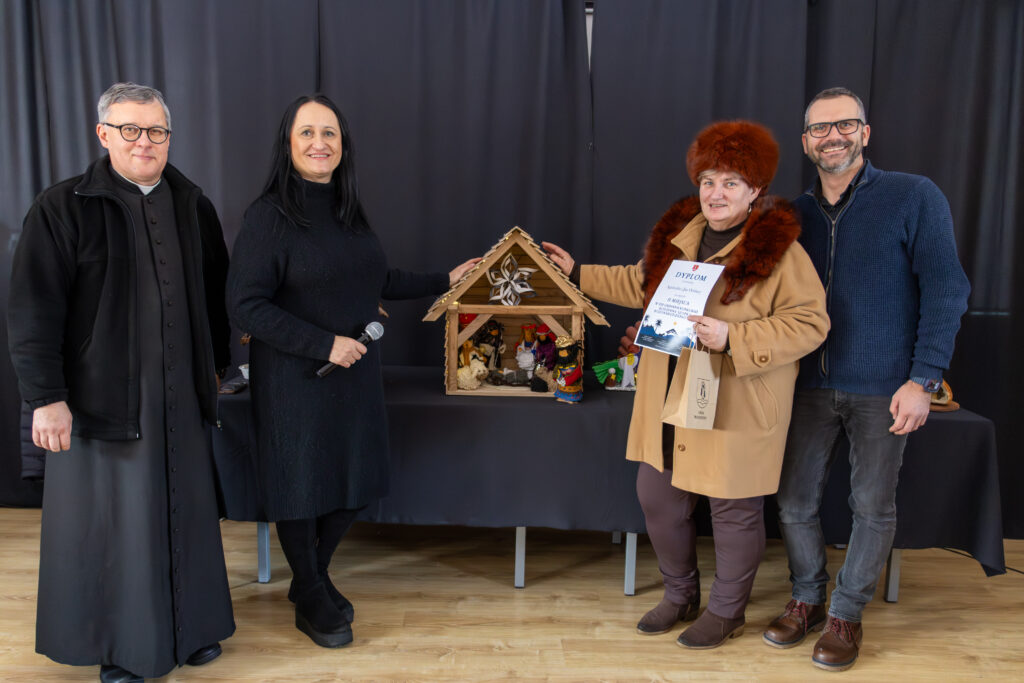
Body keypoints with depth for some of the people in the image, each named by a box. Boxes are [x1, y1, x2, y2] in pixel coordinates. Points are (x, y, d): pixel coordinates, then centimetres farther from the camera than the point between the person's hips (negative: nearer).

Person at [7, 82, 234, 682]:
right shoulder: (63, 208, -4)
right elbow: (34, 310, -8)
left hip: (182, 394, 4)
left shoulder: (193, 206, 9)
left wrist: (216, 365, 15)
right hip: (105, 394, -3)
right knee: (112, 516, 5)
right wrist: (46, 396, -12)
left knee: (186, 509, 10)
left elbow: (217, 294, 15)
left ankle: (191, 627, 27)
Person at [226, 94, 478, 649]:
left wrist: (443, 280, 17)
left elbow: (378, 281, 18)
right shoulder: (270, 215, -13)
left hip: (354, 374, 7)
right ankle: (310, 601, 32)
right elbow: (245, 305, -16)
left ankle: (312, 578, 39)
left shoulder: (348, 212, 8)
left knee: (354, 483, 14)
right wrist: (325, 343, -19)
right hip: (296, 378, -6)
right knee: (302, 485, 8)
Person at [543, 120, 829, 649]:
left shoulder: (778, 248, -13)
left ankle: (726, 612, 31)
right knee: (658, 497, 14)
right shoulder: (679, 231, 8)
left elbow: (810, 322, -16)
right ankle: (679, 595, 37)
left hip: (737, 407, -6)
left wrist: (732, 338, -25)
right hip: (671, 400, 7)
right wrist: (578, 274, 22)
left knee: (733, 510, 8)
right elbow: (641, 285, 22)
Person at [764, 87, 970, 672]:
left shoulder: (914, 197, -4)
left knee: (873, 507, 7)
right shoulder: (797, 213, 9)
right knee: (796, 502, 7)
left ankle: (847, 615, 25)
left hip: (883, 390, -3)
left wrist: (923, 379, -14)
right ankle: (808, 601, 29)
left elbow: (946, 289, -8)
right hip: (811, 385, 4)